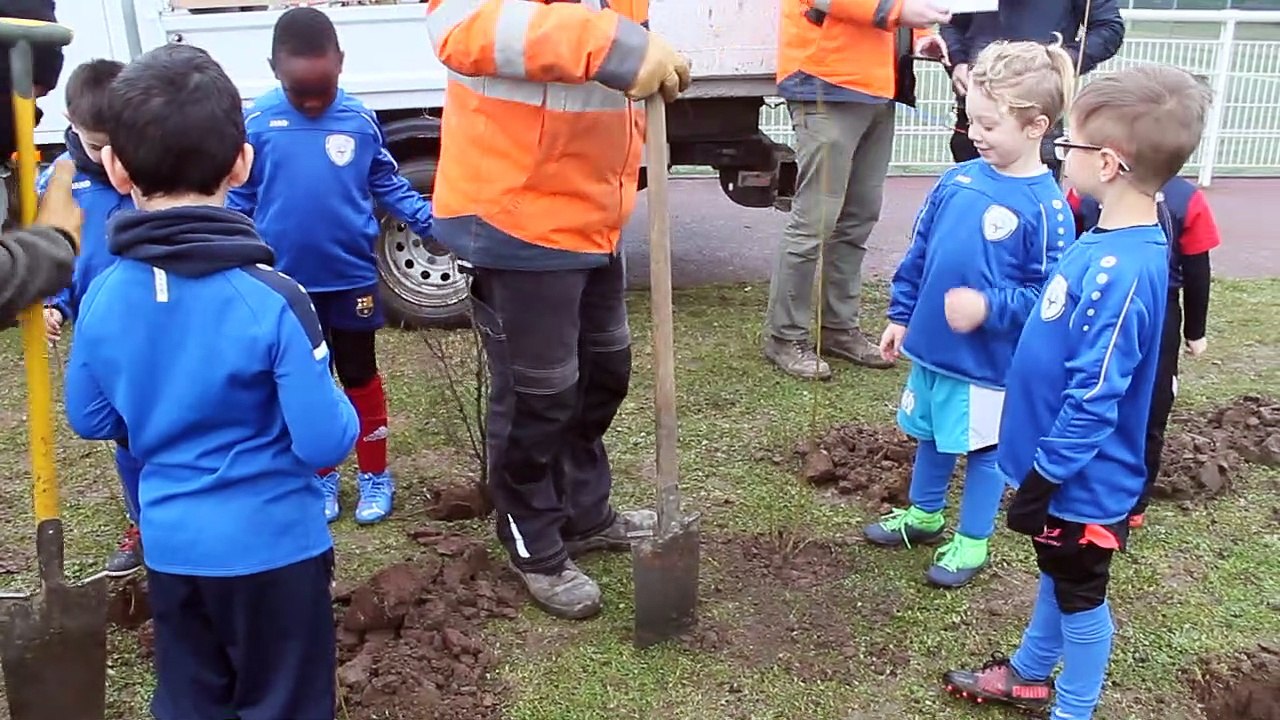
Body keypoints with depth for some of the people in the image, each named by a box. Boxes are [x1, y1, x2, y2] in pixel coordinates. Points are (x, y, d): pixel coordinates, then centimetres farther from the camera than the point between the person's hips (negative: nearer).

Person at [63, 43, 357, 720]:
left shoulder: (103, 297, -8)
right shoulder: (273, 298, -22)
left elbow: (91, 420, 5)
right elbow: (324, 441, -20)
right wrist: (340, 410, 0)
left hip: (170, 546, 4)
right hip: (274, 545, -4)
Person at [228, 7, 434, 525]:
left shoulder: (360, 121, -6)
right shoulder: (256, 123, -7)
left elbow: (389, 186, 3)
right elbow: (238, 199, 0)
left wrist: (431, 221, -10)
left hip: (351, 278, 0)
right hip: (286, 283, 0)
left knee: (360, 377, 13)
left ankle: (375, 476, 27)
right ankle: (321, 476, 31)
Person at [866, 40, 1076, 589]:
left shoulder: (1046, 206, -18)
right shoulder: (956, 181, -1)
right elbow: (918, 254, 8)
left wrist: (988, 308, -29)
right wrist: (900, 316, 10)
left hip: (990, 360, -6)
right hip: (931, 346, 6)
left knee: (985, 448, 12)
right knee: (930, 435, 23)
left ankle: (972, 541, 30)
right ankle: (922, 513, 44)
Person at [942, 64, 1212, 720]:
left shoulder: (1121, 271, -31)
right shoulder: (1106, 239, -1)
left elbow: (1094, 399, -28)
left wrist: (1043, 478, -20)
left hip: (1080, 478, -9)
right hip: (1061, 462, 9)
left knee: (1080, 594, 12)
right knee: (1056, 577, 25)